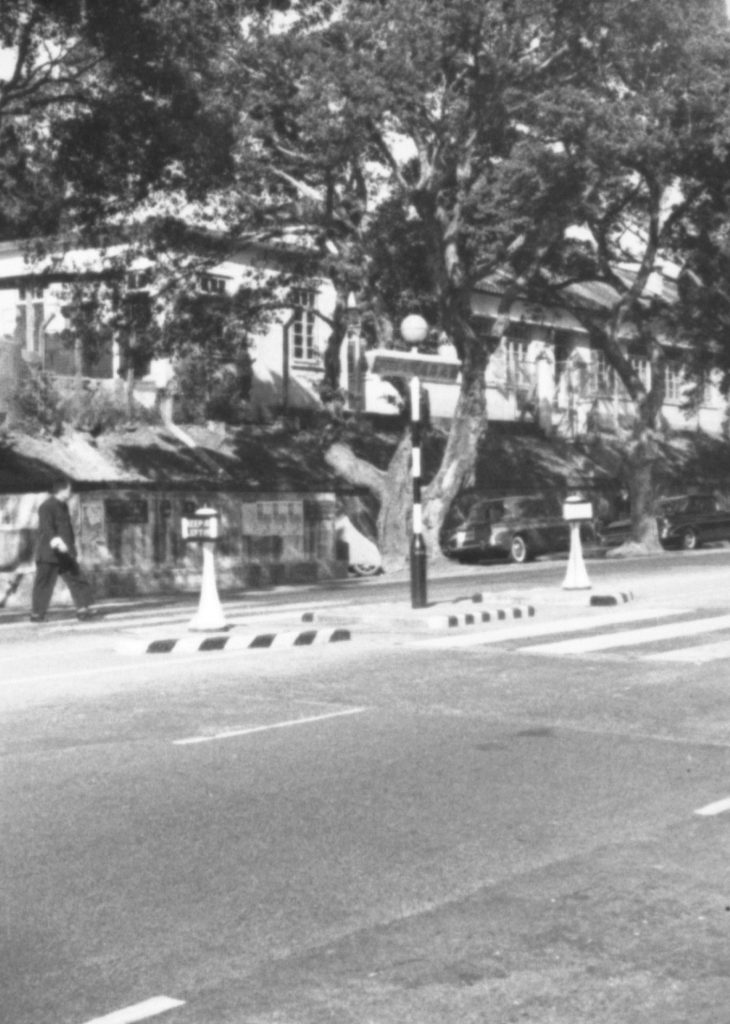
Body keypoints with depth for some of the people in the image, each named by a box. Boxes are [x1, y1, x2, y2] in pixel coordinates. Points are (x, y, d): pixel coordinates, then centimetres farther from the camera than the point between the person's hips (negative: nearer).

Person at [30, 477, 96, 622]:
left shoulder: (63, 506, 16)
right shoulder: (47, 507, -13)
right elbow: (46, 529, -25)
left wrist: (73, 550, 26)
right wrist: (57, 542, -41)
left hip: (65, 555, 9)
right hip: (49, 555, -9)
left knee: (78, 580, 4)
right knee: (44, 584, -3)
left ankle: (83, 609, 5)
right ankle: (36, 614, 5)